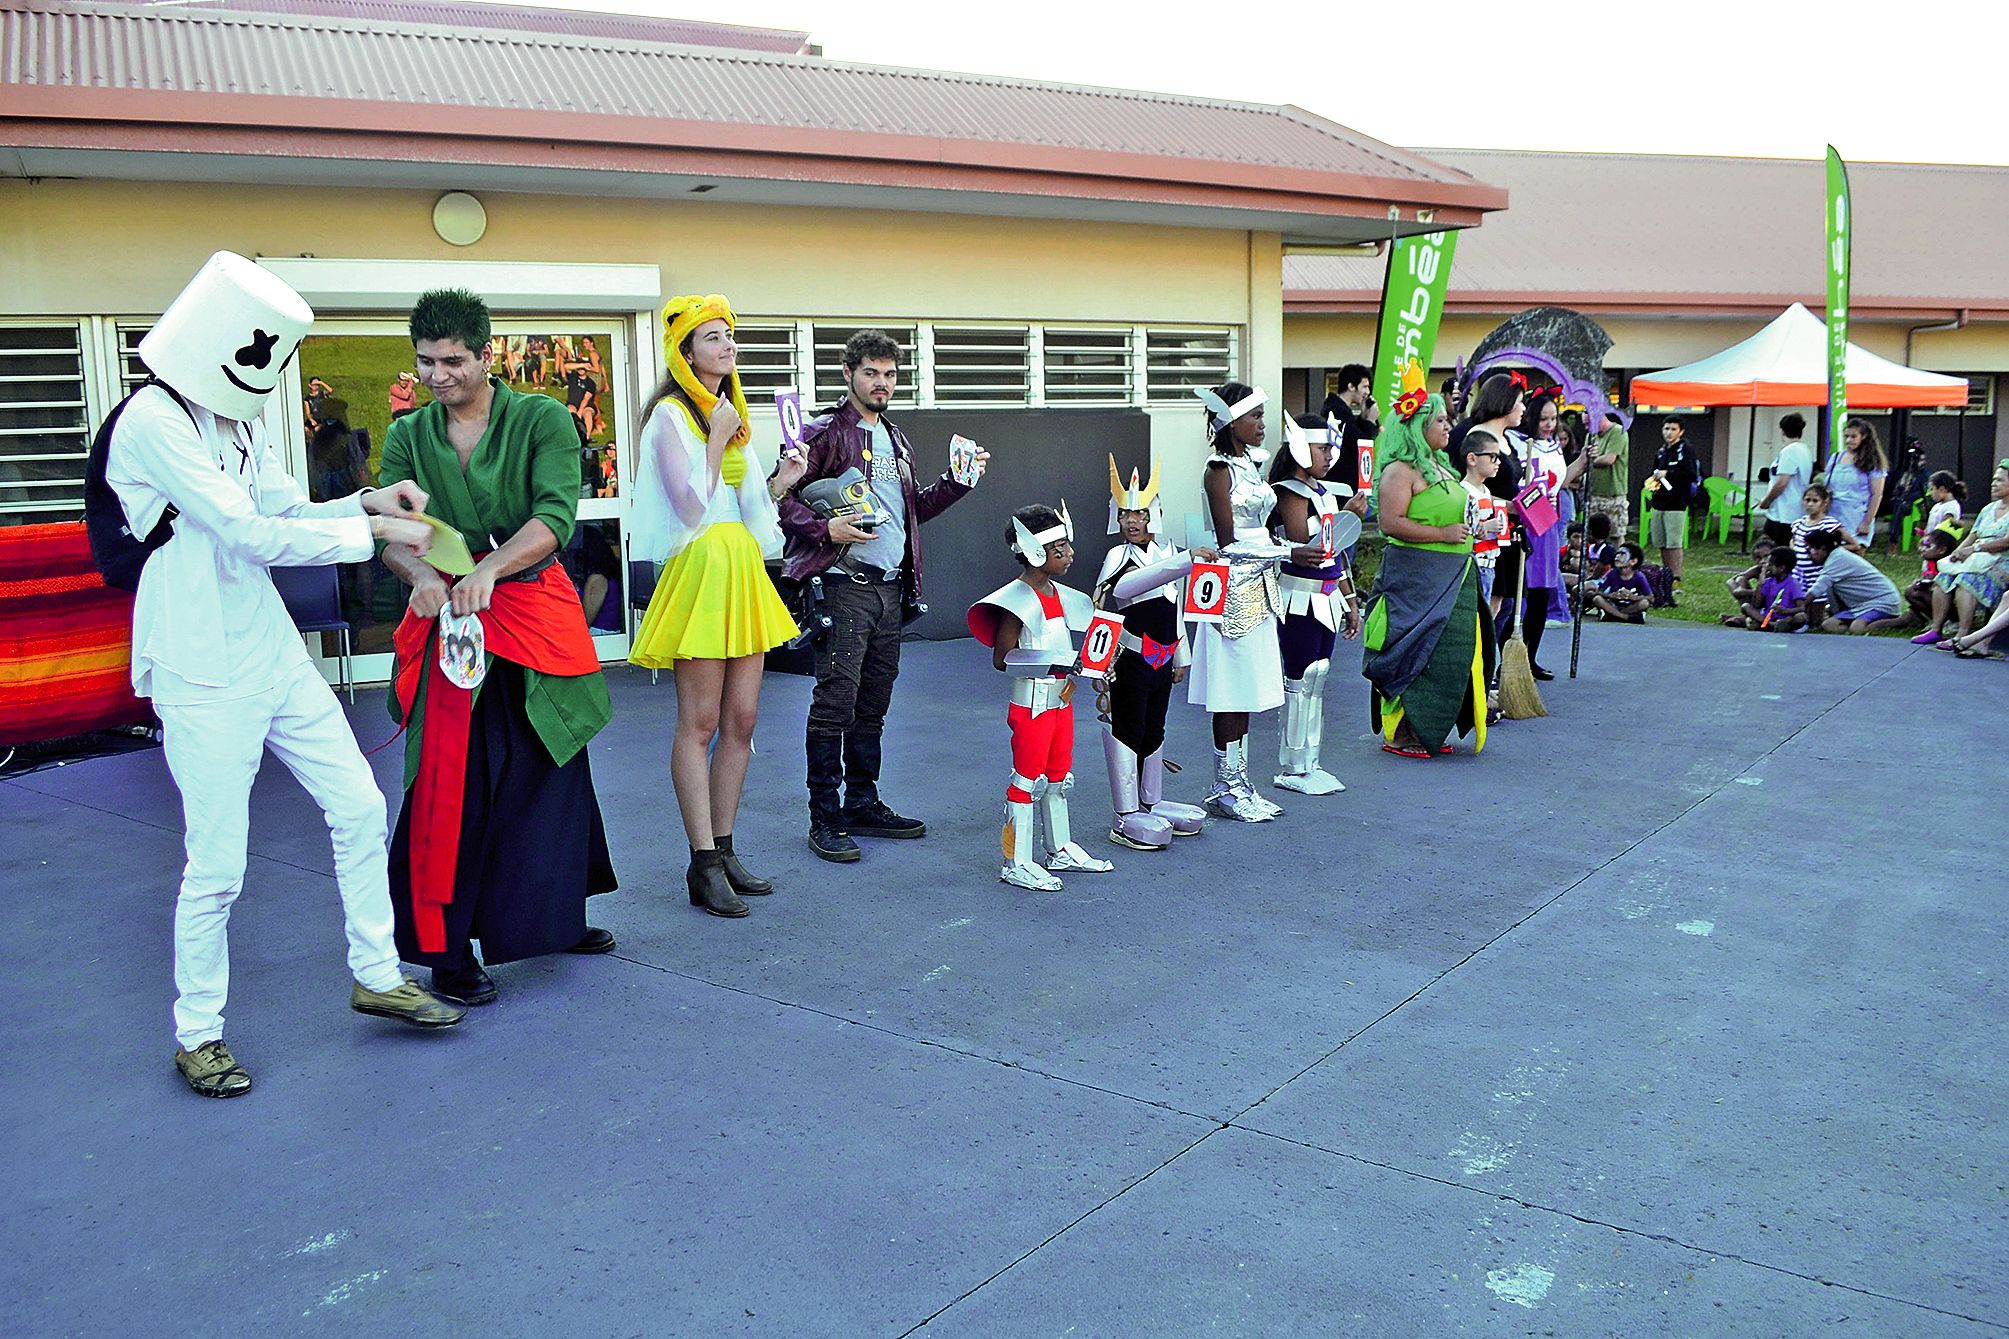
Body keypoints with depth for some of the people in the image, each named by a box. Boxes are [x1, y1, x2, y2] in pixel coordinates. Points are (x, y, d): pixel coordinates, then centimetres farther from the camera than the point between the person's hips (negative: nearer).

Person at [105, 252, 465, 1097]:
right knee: (218, 863, -2)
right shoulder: (153, 420, -16)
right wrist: (373, 533, -16)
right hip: (203, 672, -9)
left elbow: (287, 511, 16)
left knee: (359, 807, 10)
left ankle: (377, 976, 26)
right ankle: (196, 1033, 17)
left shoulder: (238, 419, 11)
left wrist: (368, 502, -2)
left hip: (273, 649, 9)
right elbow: (251, 535, -20)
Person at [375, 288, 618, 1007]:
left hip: (534, 617, 0)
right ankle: (446, 948, 8)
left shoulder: (542, 420, -3)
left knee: (549, 772, 12)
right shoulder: (408, 437, 5)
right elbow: (388, 532, -4)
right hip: (446, 623, 1)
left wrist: (489, 569, -31)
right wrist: (422, 574, -26)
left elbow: (555, 516, -16)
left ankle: (556, 916, 31)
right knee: (447, 783, -1)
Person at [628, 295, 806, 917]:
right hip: (701, 568, -8)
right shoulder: (671, 415, -6)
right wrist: (717, 439, -11)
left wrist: (778, 482, 5)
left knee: (741, 720, 8)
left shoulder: (731, 414, 18)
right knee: (700, 722, -4)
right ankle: (704, 865, 1)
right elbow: (691, 506, -16)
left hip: (744, 570, 8)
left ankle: (724, 850, 17)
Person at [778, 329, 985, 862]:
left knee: (873, 706, 13)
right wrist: (826, 529, -21)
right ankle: (825, 819, 0)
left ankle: (863, 804, 23)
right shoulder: (824, 433, -4)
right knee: (835, 704, -7)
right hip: (843, 586, -8)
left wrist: (957, 482, 15)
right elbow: (782, 497, -10)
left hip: (891, 588, 8)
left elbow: (913, 511, 26)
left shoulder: (896, 440, 20)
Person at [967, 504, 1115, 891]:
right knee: (1027, 777, -3)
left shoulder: (1059, 594, 10)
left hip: (1061, 697, 9)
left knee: (1059, 775, 17)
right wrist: (1050, 665, -23)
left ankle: (1060, 850, 30)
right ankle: (1016, 862, 4)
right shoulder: (1018, 599, -16)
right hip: (1032, 701, -9)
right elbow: (1003, 658, -17)